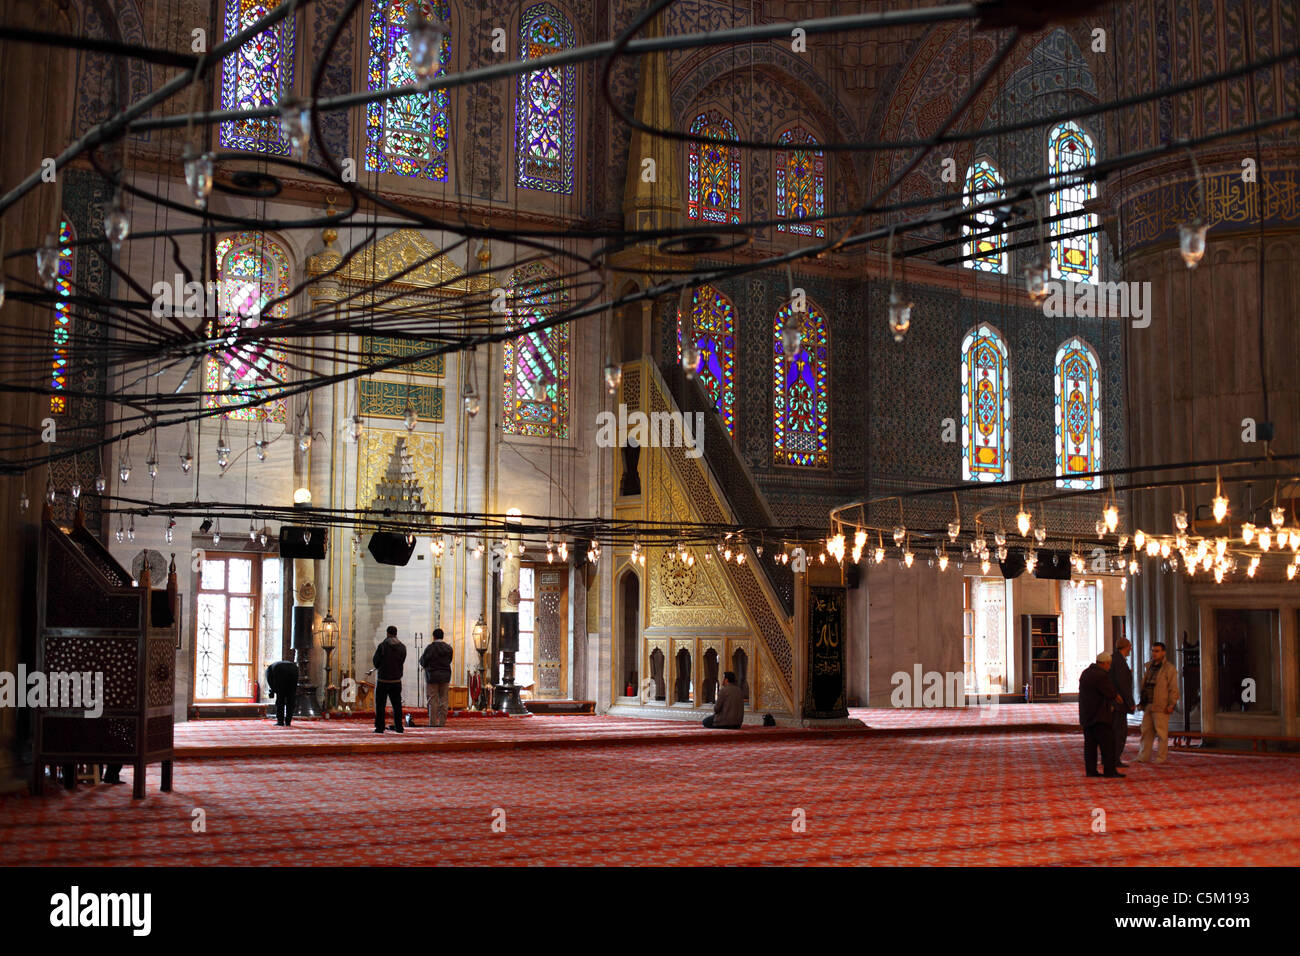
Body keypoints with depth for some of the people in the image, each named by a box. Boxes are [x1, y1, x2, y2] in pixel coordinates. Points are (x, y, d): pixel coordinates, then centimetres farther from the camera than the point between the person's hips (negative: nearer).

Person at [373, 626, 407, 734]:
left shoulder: (382, 645, -12)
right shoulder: (402, 647, 1)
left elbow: (375, 662, -5)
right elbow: (402, 662, 7)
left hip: (383, 680, -4)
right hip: (397, 680, 4)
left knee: (380, 705, 4)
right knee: (397, 705, 11)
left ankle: (379, 728, 2)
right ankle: (399, 727, 11)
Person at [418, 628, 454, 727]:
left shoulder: (430, 648, -12)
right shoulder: (448, 648, 2)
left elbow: (423, 663, -4)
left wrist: (422, 657, 16)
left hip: (433, 676, -4)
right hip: (445, 676, 4)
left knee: (433, 700, -1)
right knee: (443, 699, 8)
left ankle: (433, 722, -2)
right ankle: (442, 722, 7)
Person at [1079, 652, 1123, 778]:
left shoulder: (1086, 673, 13)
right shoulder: (1101, 676, -17)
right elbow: (1111, 693, -15)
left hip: (1086, 716, 9)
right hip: (1099, 716, -9)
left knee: (1090, 744, 7)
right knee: (1107, 743, -5)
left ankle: (1090, 770, 6)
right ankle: (1110, 770, -6)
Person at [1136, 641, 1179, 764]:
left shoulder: (1169, 668, -4)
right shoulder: (1149, 666, 17)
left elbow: (1173, 688, -8)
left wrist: (1171, 705, -15)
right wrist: (1142, 702, 15)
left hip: (1161, 707, -7)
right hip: (1148, 705, 7)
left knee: (1161, 732, -4)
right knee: (1146, 731, 5)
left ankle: (1162, 758, 2)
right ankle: (1144, 757, 8)